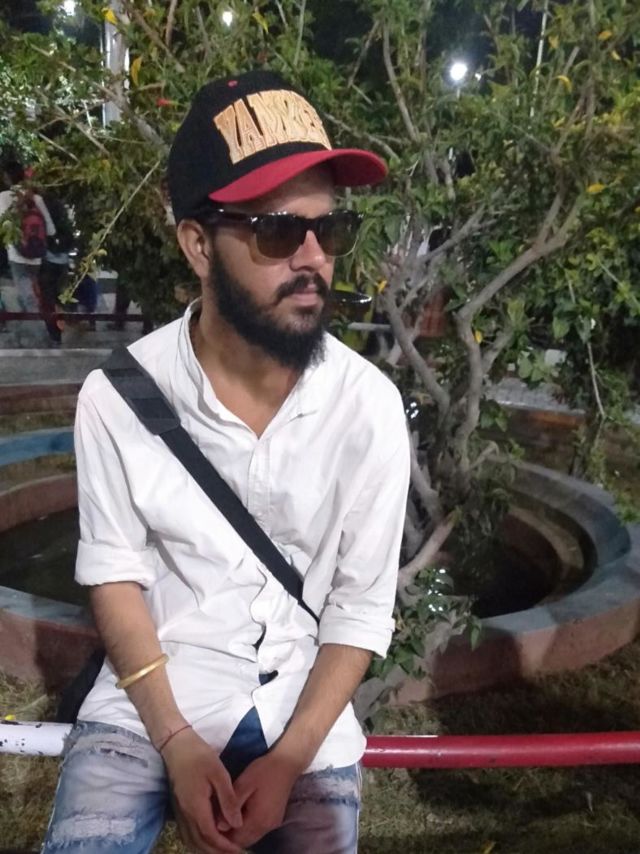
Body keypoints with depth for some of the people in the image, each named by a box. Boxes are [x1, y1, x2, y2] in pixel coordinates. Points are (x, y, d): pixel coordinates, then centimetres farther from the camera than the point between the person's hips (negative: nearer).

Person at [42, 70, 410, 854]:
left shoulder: (369, 405, -15)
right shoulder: (117, 394, -15)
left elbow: (362, 608, -9)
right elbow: (113, 571, -6)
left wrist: (288, 761, -12)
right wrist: (176, 743, -11)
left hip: (303, 707, 1)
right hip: (149, 696, 0)